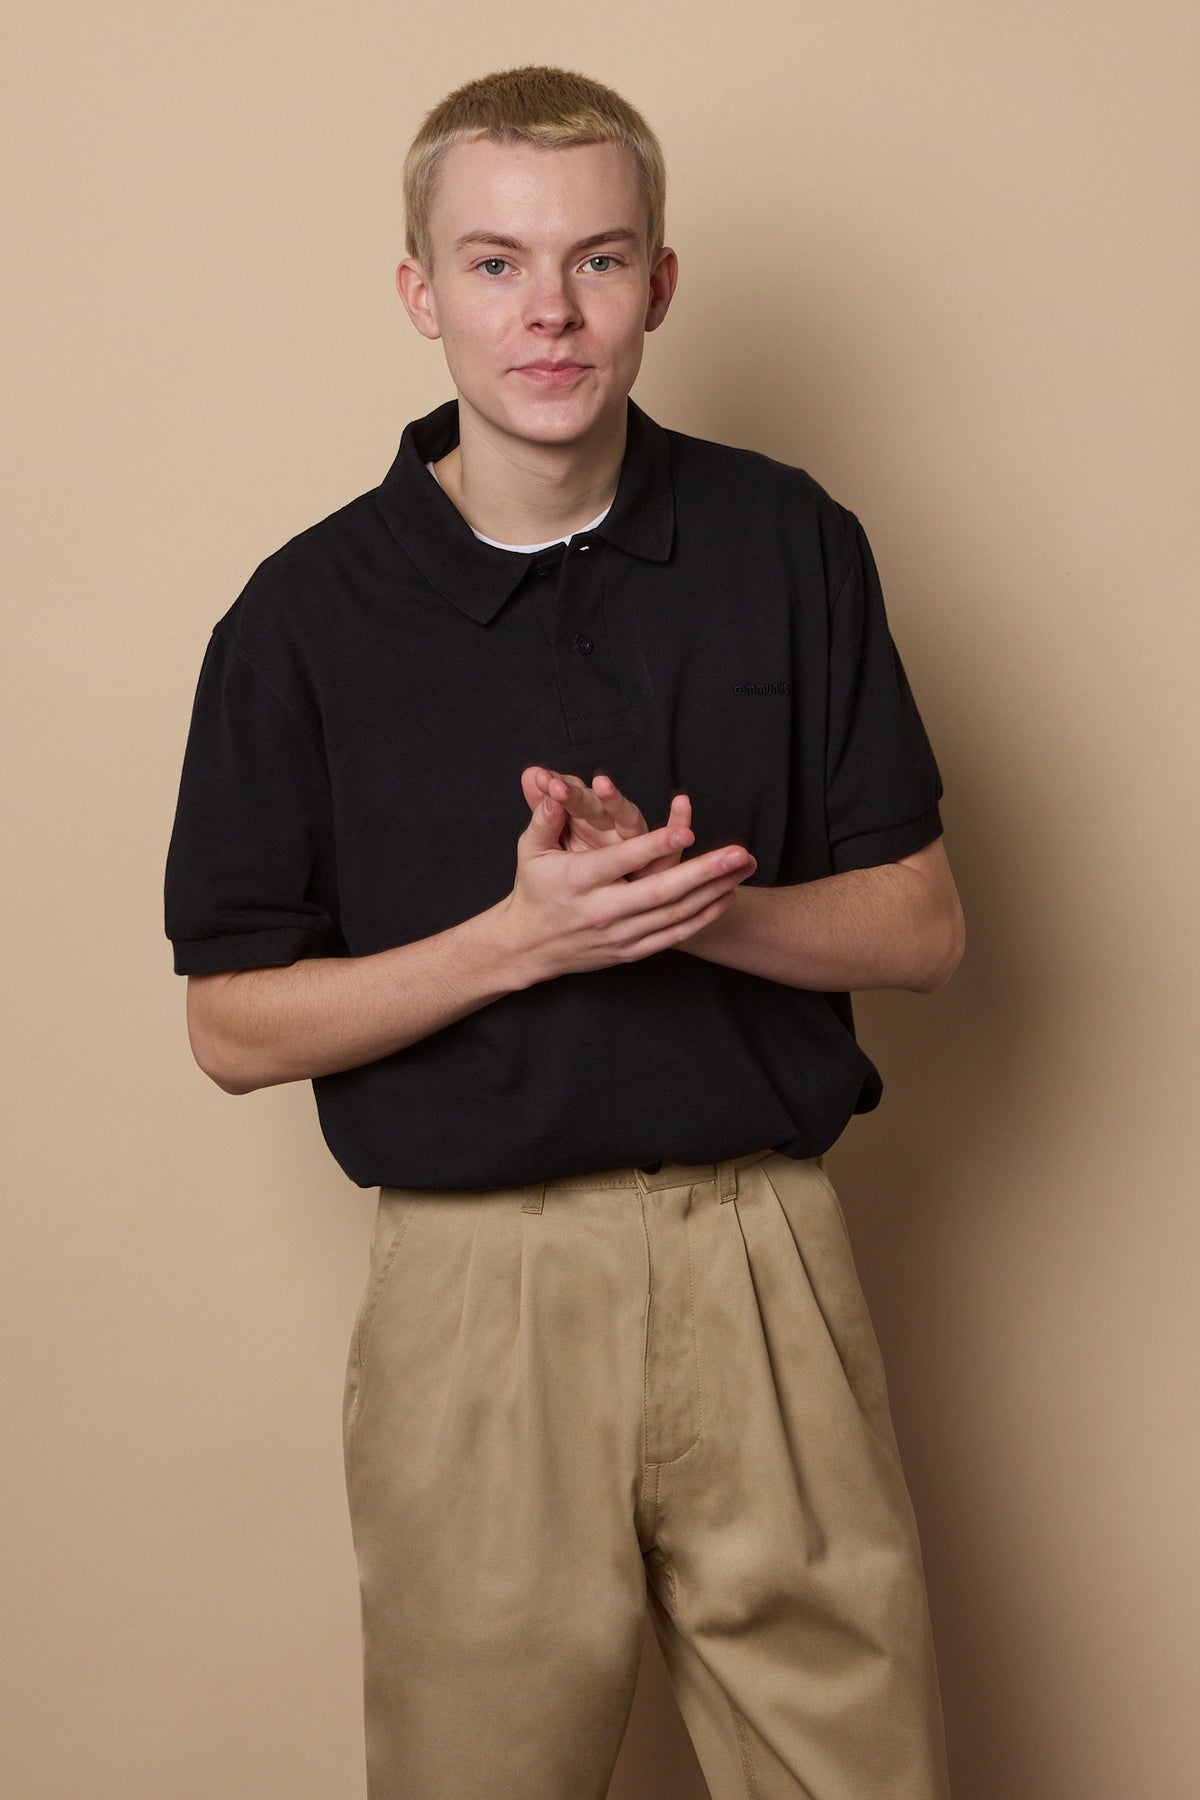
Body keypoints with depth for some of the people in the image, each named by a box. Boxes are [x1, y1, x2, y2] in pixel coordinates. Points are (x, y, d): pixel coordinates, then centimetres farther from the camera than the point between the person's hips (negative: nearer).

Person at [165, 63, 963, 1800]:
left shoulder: (789, 547, 2)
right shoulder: (308, 613, -2)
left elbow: (922, 924, 5)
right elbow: (235, 1026, -2)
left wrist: (702, 906, -15)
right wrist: (524, 937, -16)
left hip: (765, 1262, 1)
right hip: (477, 1284, -1)